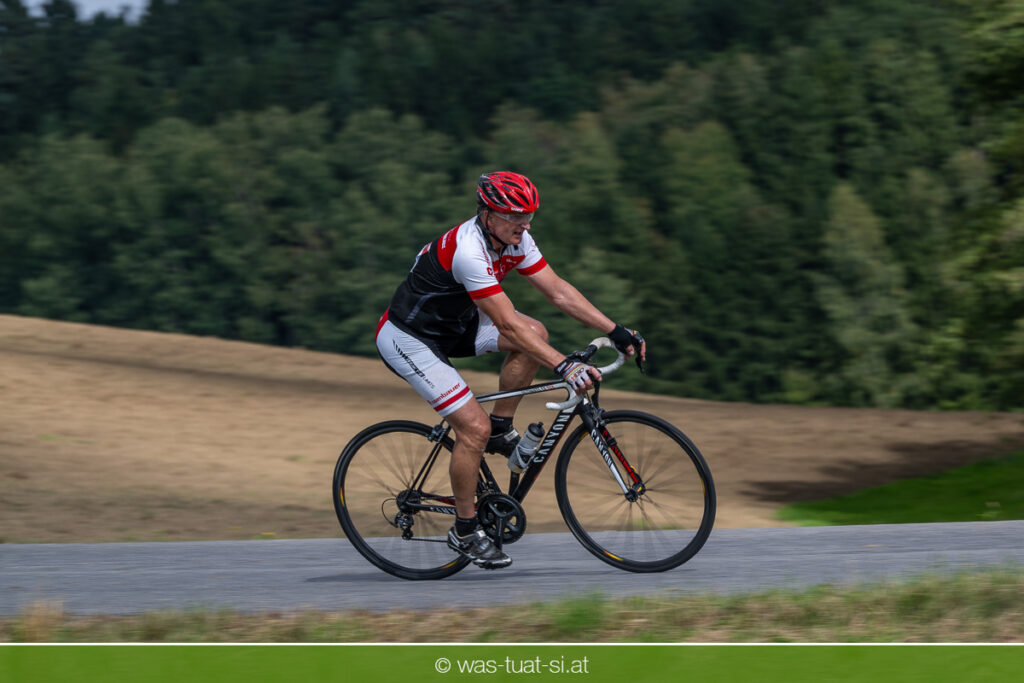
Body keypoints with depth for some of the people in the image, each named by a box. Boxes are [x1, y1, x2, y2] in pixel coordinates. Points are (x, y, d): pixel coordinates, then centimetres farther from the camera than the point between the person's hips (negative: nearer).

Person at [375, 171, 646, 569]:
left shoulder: (514, 240, -6)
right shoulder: (469, 251, -32)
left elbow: (559, 292, -3)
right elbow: (508, 325, -34)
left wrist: (616, 331, -9)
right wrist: (564, 367, -38)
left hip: (451, 325, 9)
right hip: (407, 339, -9)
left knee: (535, 334, -8)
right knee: (474, 428, -16)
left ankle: (501, 431, 6)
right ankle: (465, 532, 1)